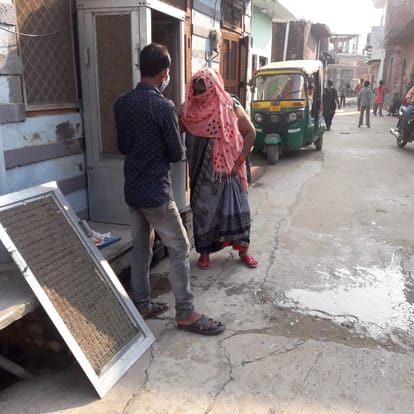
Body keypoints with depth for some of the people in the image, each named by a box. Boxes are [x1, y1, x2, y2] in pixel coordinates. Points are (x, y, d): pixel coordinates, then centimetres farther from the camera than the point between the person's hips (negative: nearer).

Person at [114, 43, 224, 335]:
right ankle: (186, 314, 9)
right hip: (156, 191, -8)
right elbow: (178, 154, -10)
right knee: (180, 249, 2)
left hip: (132, 189, 8)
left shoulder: (122, 103, 4)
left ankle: (141, 305, 27)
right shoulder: (163, 107, -17)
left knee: (141, 249, 16)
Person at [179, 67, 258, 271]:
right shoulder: (189, 109, -5)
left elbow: (250, 133, -3)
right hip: (201, 173, 1)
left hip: (228, 170, -1)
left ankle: (243, 250, 25)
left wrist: (239, 161, -8)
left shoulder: (230, 107, -9)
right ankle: (204, 252, 26)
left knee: (236, 208, 7)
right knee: (203, 211, 8)